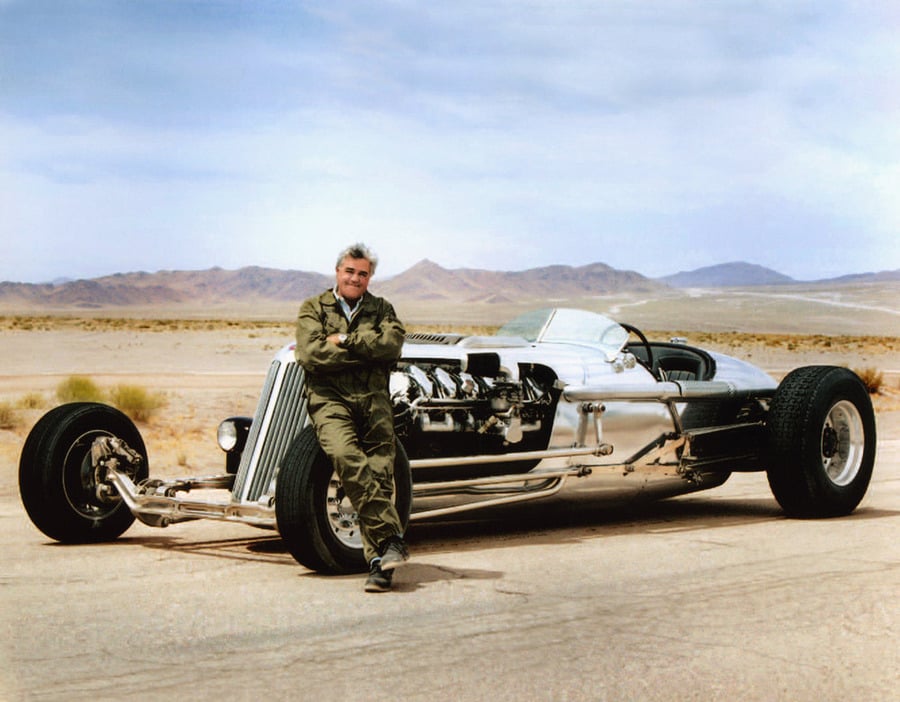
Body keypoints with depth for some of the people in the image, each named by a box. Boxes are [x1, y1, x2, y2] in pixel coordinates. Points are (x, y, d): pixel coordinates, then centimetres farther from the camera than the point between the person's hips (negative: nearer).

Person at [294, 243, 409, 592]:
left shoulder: (380, 308, 20)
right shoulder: (313, 308, 13)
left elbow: (392, 343, -1)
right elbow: (309, 355, -4)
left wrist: (345, 340, -5)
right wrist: (367, 351, -1)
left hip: (373, 398, 2)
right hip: (330, 398, -2)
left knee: (379, 470, -15)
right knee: (347, 457, -29)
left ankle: (379, 561, -18)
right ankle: (392, 536, -27)